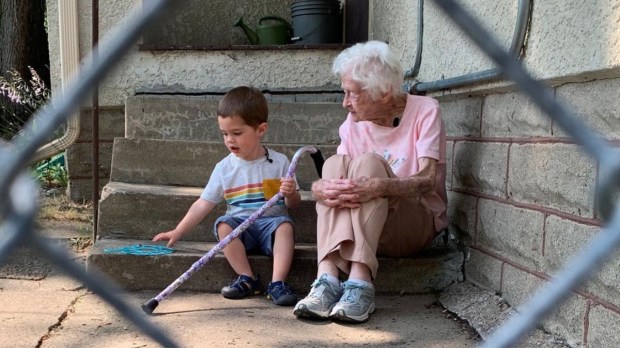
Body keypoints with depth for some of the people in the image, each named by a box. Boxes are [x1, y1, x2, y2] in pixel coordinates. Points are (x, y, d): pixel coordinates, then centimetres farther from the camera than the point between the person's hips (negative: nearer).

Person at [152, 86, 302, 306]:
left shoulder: (279, 162, 1)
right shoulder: (224, 167, 3)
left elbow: (293, 204, 6)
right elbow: (203, 204, 5)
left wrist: (290, 194, -18)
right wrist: (177, 232, 0)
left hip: (270, 222, -1)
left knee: (285, 226, -32)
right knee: (223, 225, -28)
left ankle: (278, 283, -34)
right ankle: (247, 279, -22)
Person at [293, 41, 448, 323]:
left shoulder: (424, 110, -7)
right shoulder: (355, 121, 5)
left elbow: (427, 180, -21)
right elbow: (326, 182, -6)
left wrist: (379, 187, -40)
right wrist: (319, 188, -31)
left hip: (418, 223, -4)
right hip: (358, 226, 4)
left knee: (368, 162, -28)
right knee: (335, 164, -22)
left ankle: (360, 282, -40)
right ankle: (327, 279, -38)